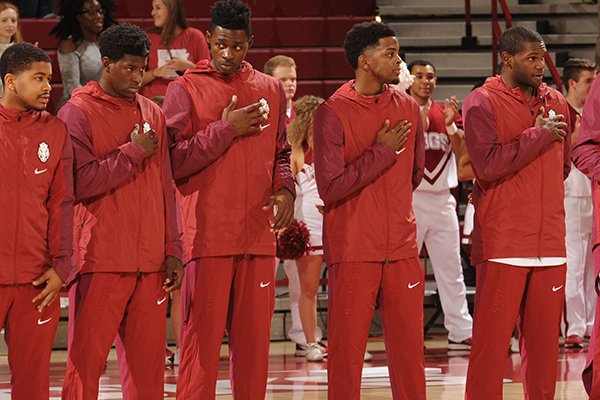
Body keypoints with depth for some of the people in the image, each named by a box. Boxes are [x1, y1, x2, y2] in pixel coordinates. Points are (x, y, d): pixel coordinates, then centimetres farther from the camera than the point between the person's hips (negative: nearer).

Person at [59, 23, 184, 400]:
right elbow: (80, 182, -14)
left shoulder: (153, 114, 15)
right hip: (100, 262, -5)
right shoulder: (78, 113, -2)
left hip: (151, 264, 5)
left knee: (148, 362, 4)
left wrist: (173, 250, 11)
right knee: (87, 361, -6)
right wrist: (134, 152, -8)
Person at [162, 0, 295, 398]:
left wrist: (286, 190, 3)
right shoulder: (186, 90, 1)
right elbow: (174, 161, -8)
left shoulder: (271, 89, 13)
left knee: (254, 335, 5)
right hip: (207, 235, -4)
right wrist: (226, 129, -11)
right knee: (203, 334, -6)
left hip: (258, 234, 4)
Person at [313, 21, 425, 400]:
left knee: (409, 347, 5)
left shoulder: (408, 107, 8)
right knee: (346, 349, -1)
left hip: (402, 249, 4)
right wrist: (382, 151, -11)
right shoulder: (333, 113, -7)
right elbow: (330, 189, -13)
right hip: (353, 250, -4)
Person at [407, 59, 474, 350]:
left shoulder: (446, 112, 12)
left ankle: (461, 331, 10)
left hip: (442, 197, 5)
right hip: (410, 197, -5)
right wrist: (419, 126, -22)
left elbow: (460, 148, 1)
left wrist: (450, 125, -16)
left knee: (451, 268, 7)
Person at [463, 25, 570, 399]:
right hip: (503, 244, -5)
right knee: (492, 341, -5)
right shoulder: (482, 103, -4)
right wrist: (538, 135, -11)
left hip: (550, 242, 5)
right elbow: (488, 164, -17)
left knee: (544, 342, 7)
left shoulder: (556, 103, 14)